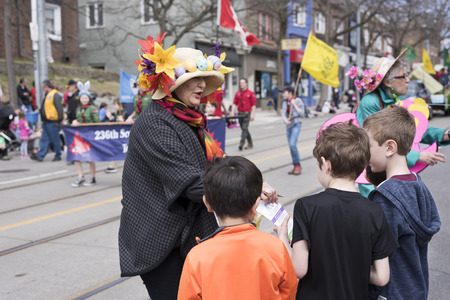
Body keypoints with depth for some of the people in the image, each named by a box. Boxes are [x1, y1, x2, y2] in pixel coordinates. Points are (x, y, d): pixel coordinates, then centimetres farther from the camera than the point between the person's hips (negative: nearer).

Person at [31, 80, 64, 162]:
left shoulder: (55, 95, -13)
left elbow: (59, 108, -18)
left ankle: (58, 156, 12)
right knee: (44, 139, 8)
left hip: (53, 122, -10)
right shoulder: (47, 95, 17)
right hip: (46, 122, 10)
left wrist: (60, 119, -21)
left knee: (55, 140, 0)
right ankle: (40, 156, 10)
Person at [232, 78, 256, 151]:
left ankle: (242, 143, -15)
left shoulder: (250, 93, -4)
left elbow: (254, 105, -5)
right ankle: (250, 143, 22)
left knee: (245, 128, -12)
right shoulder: (237, 93, 10)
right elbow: (234, 104, 12)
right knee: (243, 129, 11)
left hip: (247, 114, -6)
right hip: (240, 114, 6)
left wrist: (252, 115, -11)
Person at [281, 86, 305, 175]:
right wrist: (285, 120, -20)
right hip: (289, 125, 7)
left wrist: (294, 105, -17)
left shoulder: (298, 101, -9)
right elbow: (283, 114, 2)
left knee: (292, 144, -20)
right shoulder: (285, 102, 9)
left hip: (296, 125, -6)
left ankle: (298, 165, -7)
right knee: (291, 146, 6)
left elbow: (302, 114, -12)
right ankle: (295, 167, 15)